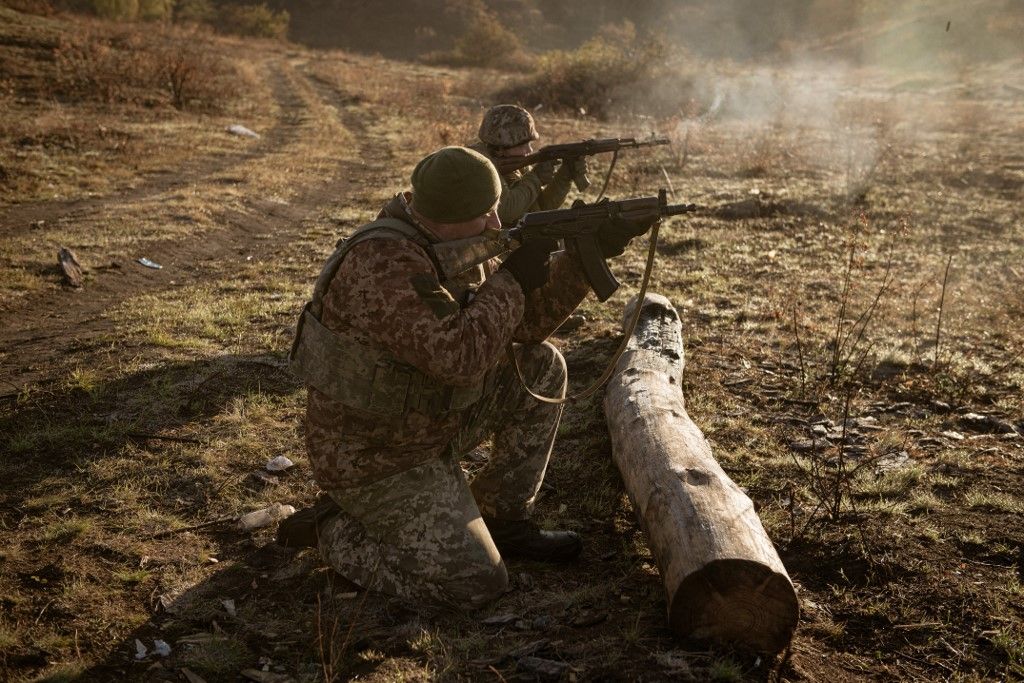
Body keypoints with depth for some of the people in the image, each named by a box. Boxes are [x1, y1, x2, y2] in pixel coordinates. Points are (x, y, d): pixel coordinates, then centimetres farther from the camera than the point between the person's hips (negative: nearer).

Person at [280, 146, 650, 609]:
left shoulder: (454, 244, -1)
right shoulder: (384, 263, -30)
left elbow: (523, 325, 4)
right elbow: (458, 356, -38)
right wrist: (512, 280, -25)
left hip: (432, 424, 9)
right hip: (373, 456, -9)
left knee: (541, 367, 2)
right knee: (475, 584, -13)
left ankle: (502, 522, 12)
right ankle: (334, 527, 6)